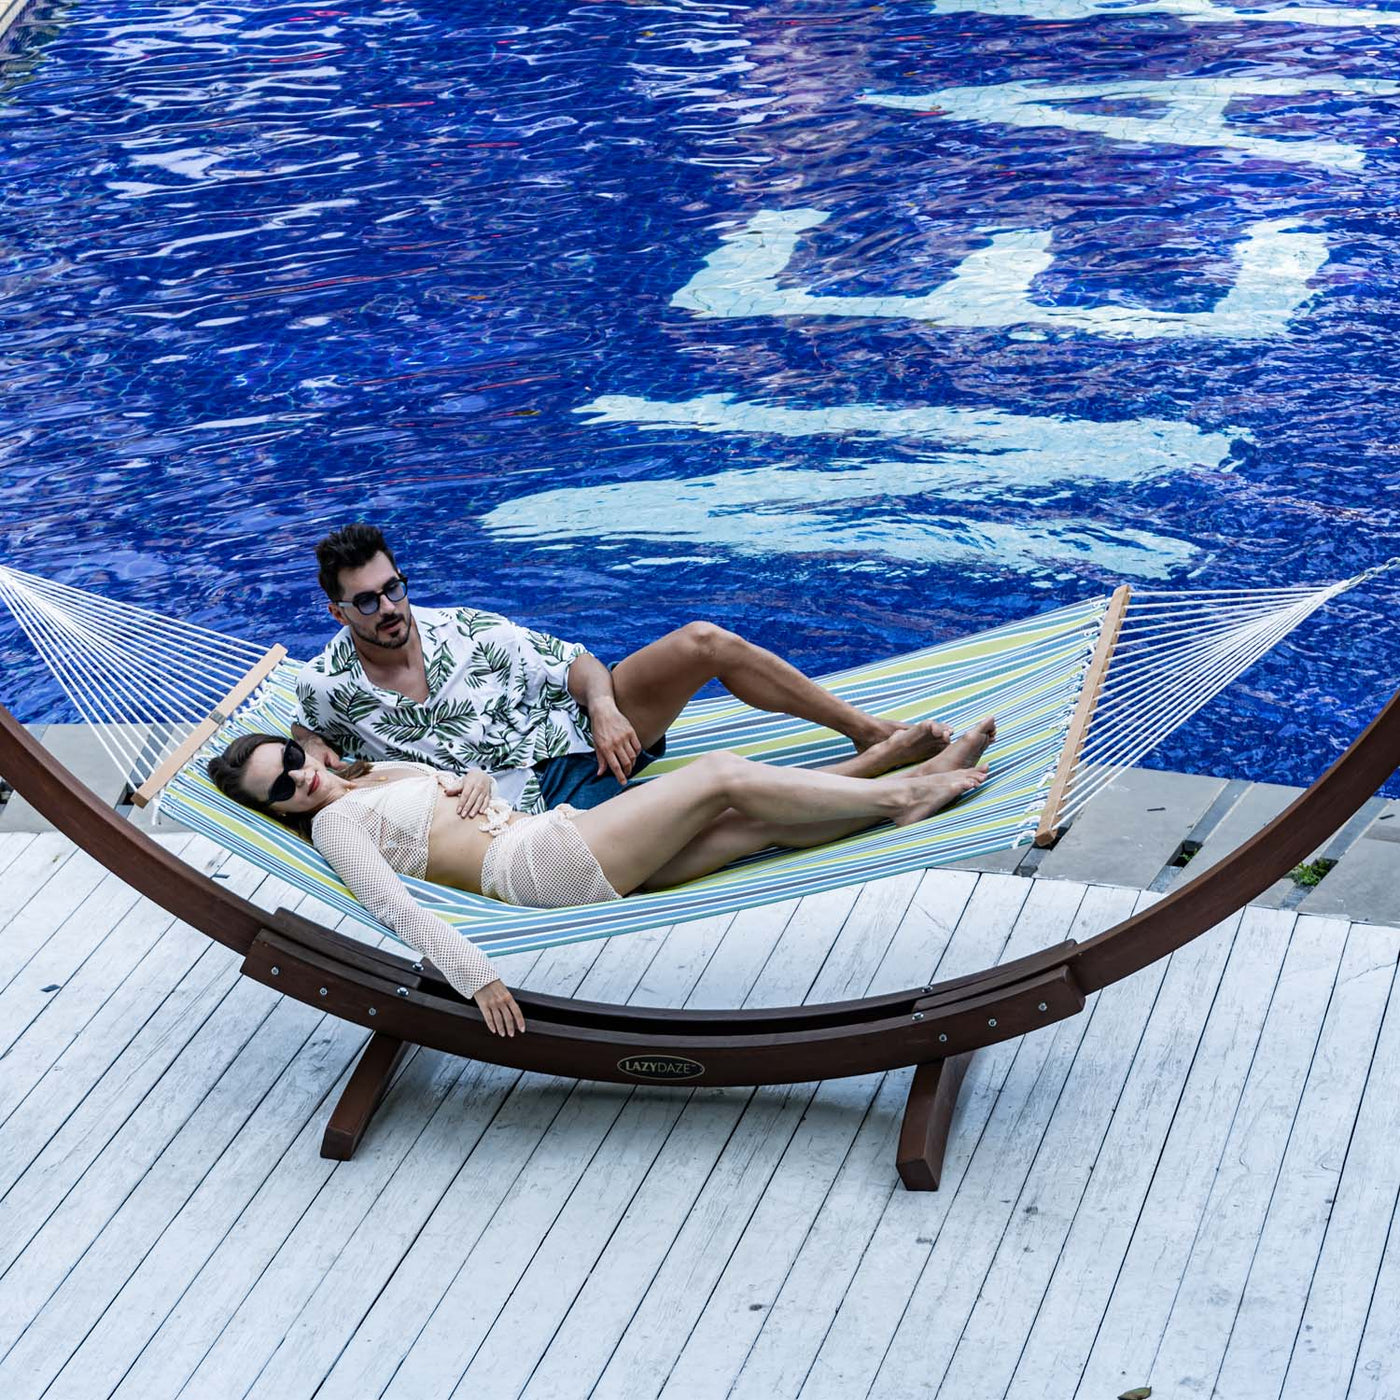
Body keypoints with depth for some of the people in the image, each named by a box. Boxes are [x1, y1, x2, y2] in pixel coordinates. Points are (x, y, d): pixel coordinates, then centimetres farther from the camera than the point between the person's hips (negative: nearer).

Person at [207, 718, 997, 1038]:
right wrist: (475, 975, -30)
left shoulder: (383, 773, 22)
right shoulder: (334, 822, -3)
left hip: (565, 832, 8)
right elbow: (390, 904, -18)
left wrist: (478, 780, 6)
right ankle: (894, 793, -3)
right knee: (725, 774, -11)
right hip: (542, 866, -8)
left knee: (763, 823, -2)